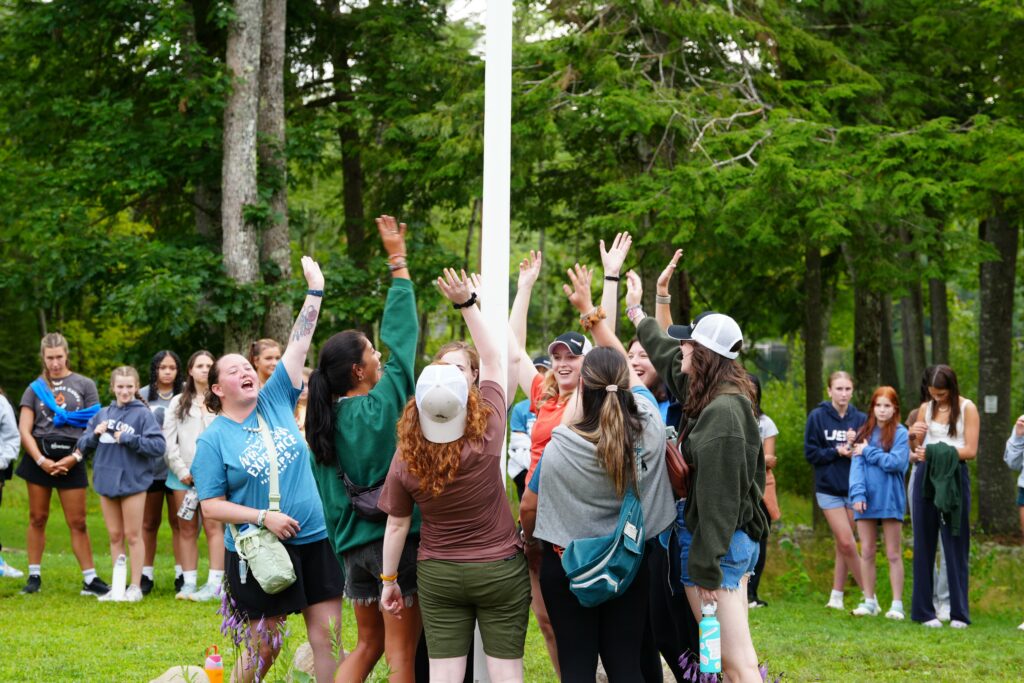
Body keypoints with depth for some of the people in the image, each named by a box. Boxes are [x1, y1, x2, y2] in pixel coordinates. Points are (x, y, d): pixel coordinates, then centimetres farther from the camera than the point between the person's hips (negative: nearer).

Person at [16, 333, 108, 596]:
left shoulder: (85, 385, 5)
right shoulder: (35, 388, 8)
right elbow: (24, 430, 2)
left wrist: (73, 459, -10)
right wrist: (41, 461, -11)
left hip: (71, 459, -1)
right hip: (39, 457, 1)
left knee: (77, 522, 1)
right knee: (38, 518, 6)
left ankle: (90, 580, 4)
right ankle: (34, 576, 13)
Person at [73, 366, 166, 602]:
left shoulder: (143, 414, -6)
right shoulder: (103, 414, 9)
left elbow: (159, 446, -14)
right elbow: (83, 445, 11)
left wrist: (129, 439, -17)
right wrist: (95, 434, -8)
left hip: (133, 482, -5)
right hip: (107, 482, 5)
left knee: (133, 536, 3)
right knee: (115, 536, 12)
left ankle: (135, 587, 11)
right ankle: (117, 586, 19)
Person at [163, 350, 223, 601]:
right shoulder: (178, 403, 14)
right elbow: (169, 440, 8)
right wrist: (181, 470, -2)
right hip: (182, 474, 3)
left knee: (213, 526, -9)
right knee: (187, 529, 5)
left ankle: (215, 583, -9)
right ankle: (188, 582, 8)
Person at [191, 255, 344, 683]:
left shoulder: (276, 401, 5)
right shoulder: (213, 439, -4)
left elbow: (299, 344, 3)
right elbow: (211, 506, -7)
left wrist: (315, 290, -1)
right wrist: (263, 517, -17)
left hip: (314, 541, 4)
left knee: (329, 635, 2)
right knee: (263, 646, 4)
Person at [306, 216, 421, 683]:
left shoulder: (324, 422, 5)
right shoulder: (381, 406, -12)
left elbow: (329, 495, 9)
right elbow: (401, 339, -8)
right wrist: (398, 263, -2)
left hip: (353, 541, 7)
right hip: (397, 536, -7)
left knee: (367, 644, 16)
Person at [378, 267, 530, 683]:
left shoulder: (406, 460, -13)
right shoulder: (487, 435, -17)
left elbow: (397, 525, -4)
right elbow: (492, 358, -8)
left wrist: (389, 579, 9)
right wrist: (466, 303, -7)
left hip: (437, 575, 1)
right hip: (500, 569, -1)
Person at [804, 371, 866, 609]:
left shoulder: (860, 419, 4)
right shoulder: (818, 417, -1)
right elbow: (810, 453, -2)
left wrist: (855, 447, -14)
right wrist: (836, 452, -14)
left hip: (853, 488, 2)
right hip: (828, 489, -2)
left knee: (843, 545, 4)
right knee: (847, 543, -8)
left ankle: (836, 596, 14)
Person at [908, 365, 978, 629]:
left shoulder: (967, 409, -1)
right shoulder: (926, 409, 9)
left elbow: (971, 450, -7)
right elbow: (914, 453, 12)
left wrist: (939, 451, -20)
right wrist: (913, 439, -11)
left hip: (954, 478, -3)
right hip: (926, 478, 3)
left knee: (956, 545, 0)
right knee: (924, 544, 2)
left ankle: (959, 613, 5)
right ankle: (924, 611, 6)